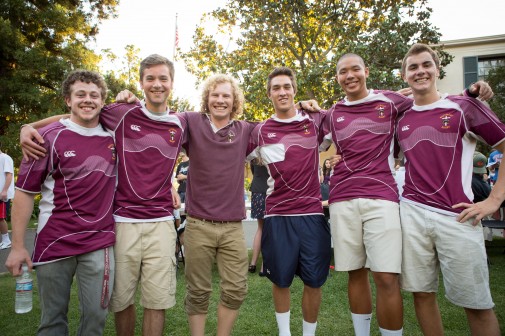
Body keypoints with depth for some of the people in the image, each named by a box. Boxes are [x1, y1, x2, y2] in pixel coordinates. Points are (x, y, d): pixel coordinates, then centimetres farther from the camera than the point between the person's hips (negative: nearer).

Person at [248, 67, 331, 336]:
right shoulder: (260, 131, 3)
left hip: (312, 213, 1)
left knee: (314, 281, 6)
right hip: (277, 215, 0)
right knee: (280, 280, 11)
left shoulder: (315, 121, 5)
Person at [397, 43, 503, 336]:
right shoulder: (400, 118, 11)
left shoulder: (463, 106, 1)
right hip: (412, 213, 3)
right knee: (422, 292, 10)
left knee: (477, 303, 6)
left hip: (457, 216, -2)